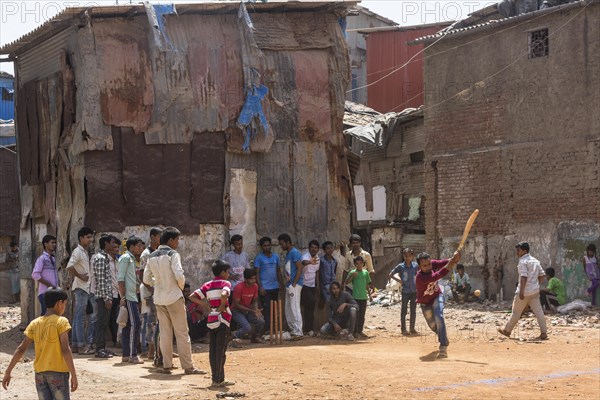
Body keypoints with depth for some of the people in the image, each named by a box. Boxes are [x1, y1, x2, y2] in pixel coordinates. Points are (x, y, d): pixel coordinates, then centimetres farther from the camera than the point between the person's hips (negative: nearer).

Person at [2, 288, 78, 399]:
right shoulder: (61, 322, -8)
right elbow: (65, 350, -15)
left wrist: (8, 372, 9)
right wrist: (73, 374, -14)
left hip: (39, 373, 5)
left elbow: (21, 349, 5)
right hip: (58, 372, -5)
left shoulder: (34, 323, 6)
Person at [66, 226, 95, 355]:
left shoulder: (88, 252, 16)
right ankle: (80, 346, -3)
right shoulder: (78, 251, -10)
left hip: (90, 288, 9)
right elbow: (69, 267, -24)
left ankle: (90, 343, 13)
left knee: (93, 317, 8)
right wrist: (80, 276, -15)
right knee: (80, 318, -4)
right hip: (81, 288, -9)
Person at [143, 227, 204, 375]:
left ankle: (166, 365, 11)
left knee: (164, 333, 10)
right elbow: (179, 275, -21)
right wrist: (181, 286, -2)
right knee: (182, 333, -1)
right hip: (174, 297, -6)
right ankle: (188, 367, -1)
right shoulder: (173, 254, -11)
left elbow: (146, 279, 10)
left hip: (159, 298, 6)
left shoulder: (152, 257, 8)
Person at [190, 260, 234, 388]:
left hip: (210, 319, 6)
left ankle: (216, 379, 12)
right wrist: (223, 306, -13)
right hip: (222, 319, -6)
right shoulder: (225, 283, -5)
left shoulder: (208, 285, 12)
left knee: (213, 350, 8)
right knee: (221, 350, -4)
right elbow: (224, 294, -28)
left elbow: (192, 297, 7)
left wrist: (205, 305, 7)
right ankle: (218, 380, -4)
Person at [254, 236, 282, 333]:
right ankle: (267, 329, -8)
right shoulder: (259, 258, -3)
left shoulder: (276, 257, 13)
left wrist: (281, 283, 9)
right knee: (267, 309, -8)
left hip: (275, 287, 5)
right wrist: (260, 287, -14)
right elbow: (256, 273, -6)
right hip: (265, 288, -5)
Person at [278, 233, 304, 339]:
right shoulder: (288, 253, 18)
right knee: (288, 309, 12)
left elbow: (300, 268, -17)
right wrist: (287, 279, 12)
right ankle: (293, 330, 17)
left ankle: (298, 332, -8)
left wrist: (294, 283, -19)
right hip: (289, 285, 10)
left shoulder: (294, 252, -11)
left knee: (294, 308, -10)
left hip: (294, 285, -10)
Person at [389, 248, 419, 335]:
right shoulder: (400, 266, -5)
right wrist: (398, 280, -7)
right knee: (404, 311, 2)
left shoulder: (415, 265, 0)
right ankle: (403, 329, 8)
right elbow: (391, 274, 2)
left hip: (414, 291, 3)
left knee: (413, 311, 9)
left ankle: (412, 329, 18)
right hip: (405, 291, -2)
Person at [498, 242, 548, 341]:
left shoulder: (523, 261, -12)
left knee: (516, 311, 5)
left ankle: (507, 330, 17)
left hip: (525, 291, -7)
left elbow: (524, 277, -22)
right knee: (538, 311, 2)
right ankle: (544, 333, -4)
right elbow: (542, 275, 15)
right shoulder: (535, 261, 13)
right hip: (535, 291, 7)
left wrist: (521, 291, -24)